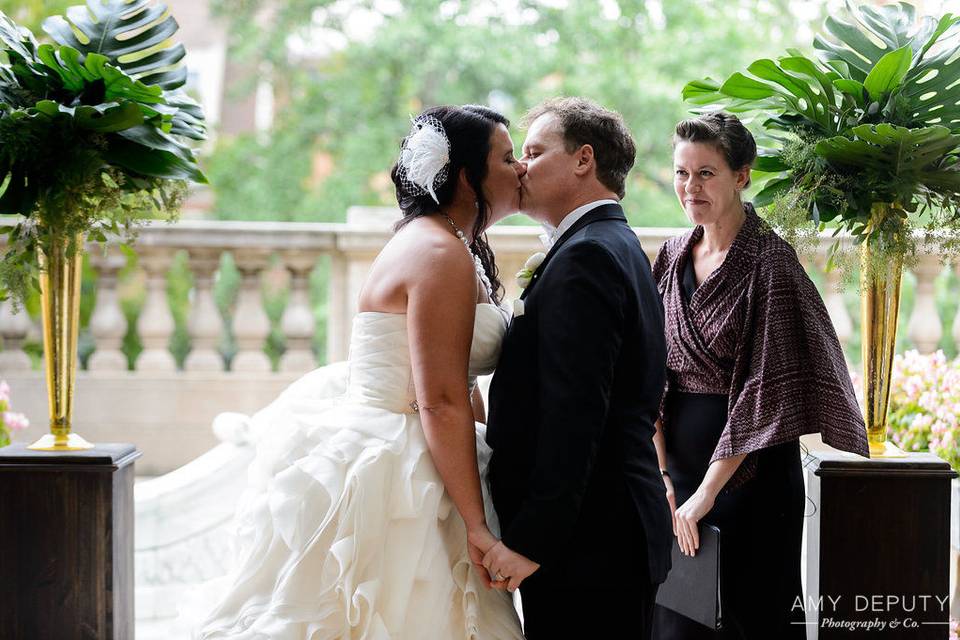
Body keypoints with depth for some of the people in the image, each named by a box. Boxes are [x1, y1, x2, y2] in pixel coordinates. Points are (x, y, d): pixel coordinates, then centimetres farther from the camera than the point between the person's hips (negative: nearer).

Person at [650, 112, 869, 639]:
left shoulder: (770, 262, -12)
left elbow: (764, 389, -17)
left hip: (751, 471, -6)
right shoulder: (673, 258, 7)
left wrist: (706, 493, -18)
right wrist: (661, 474, -4)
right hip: (679, 456, 6)